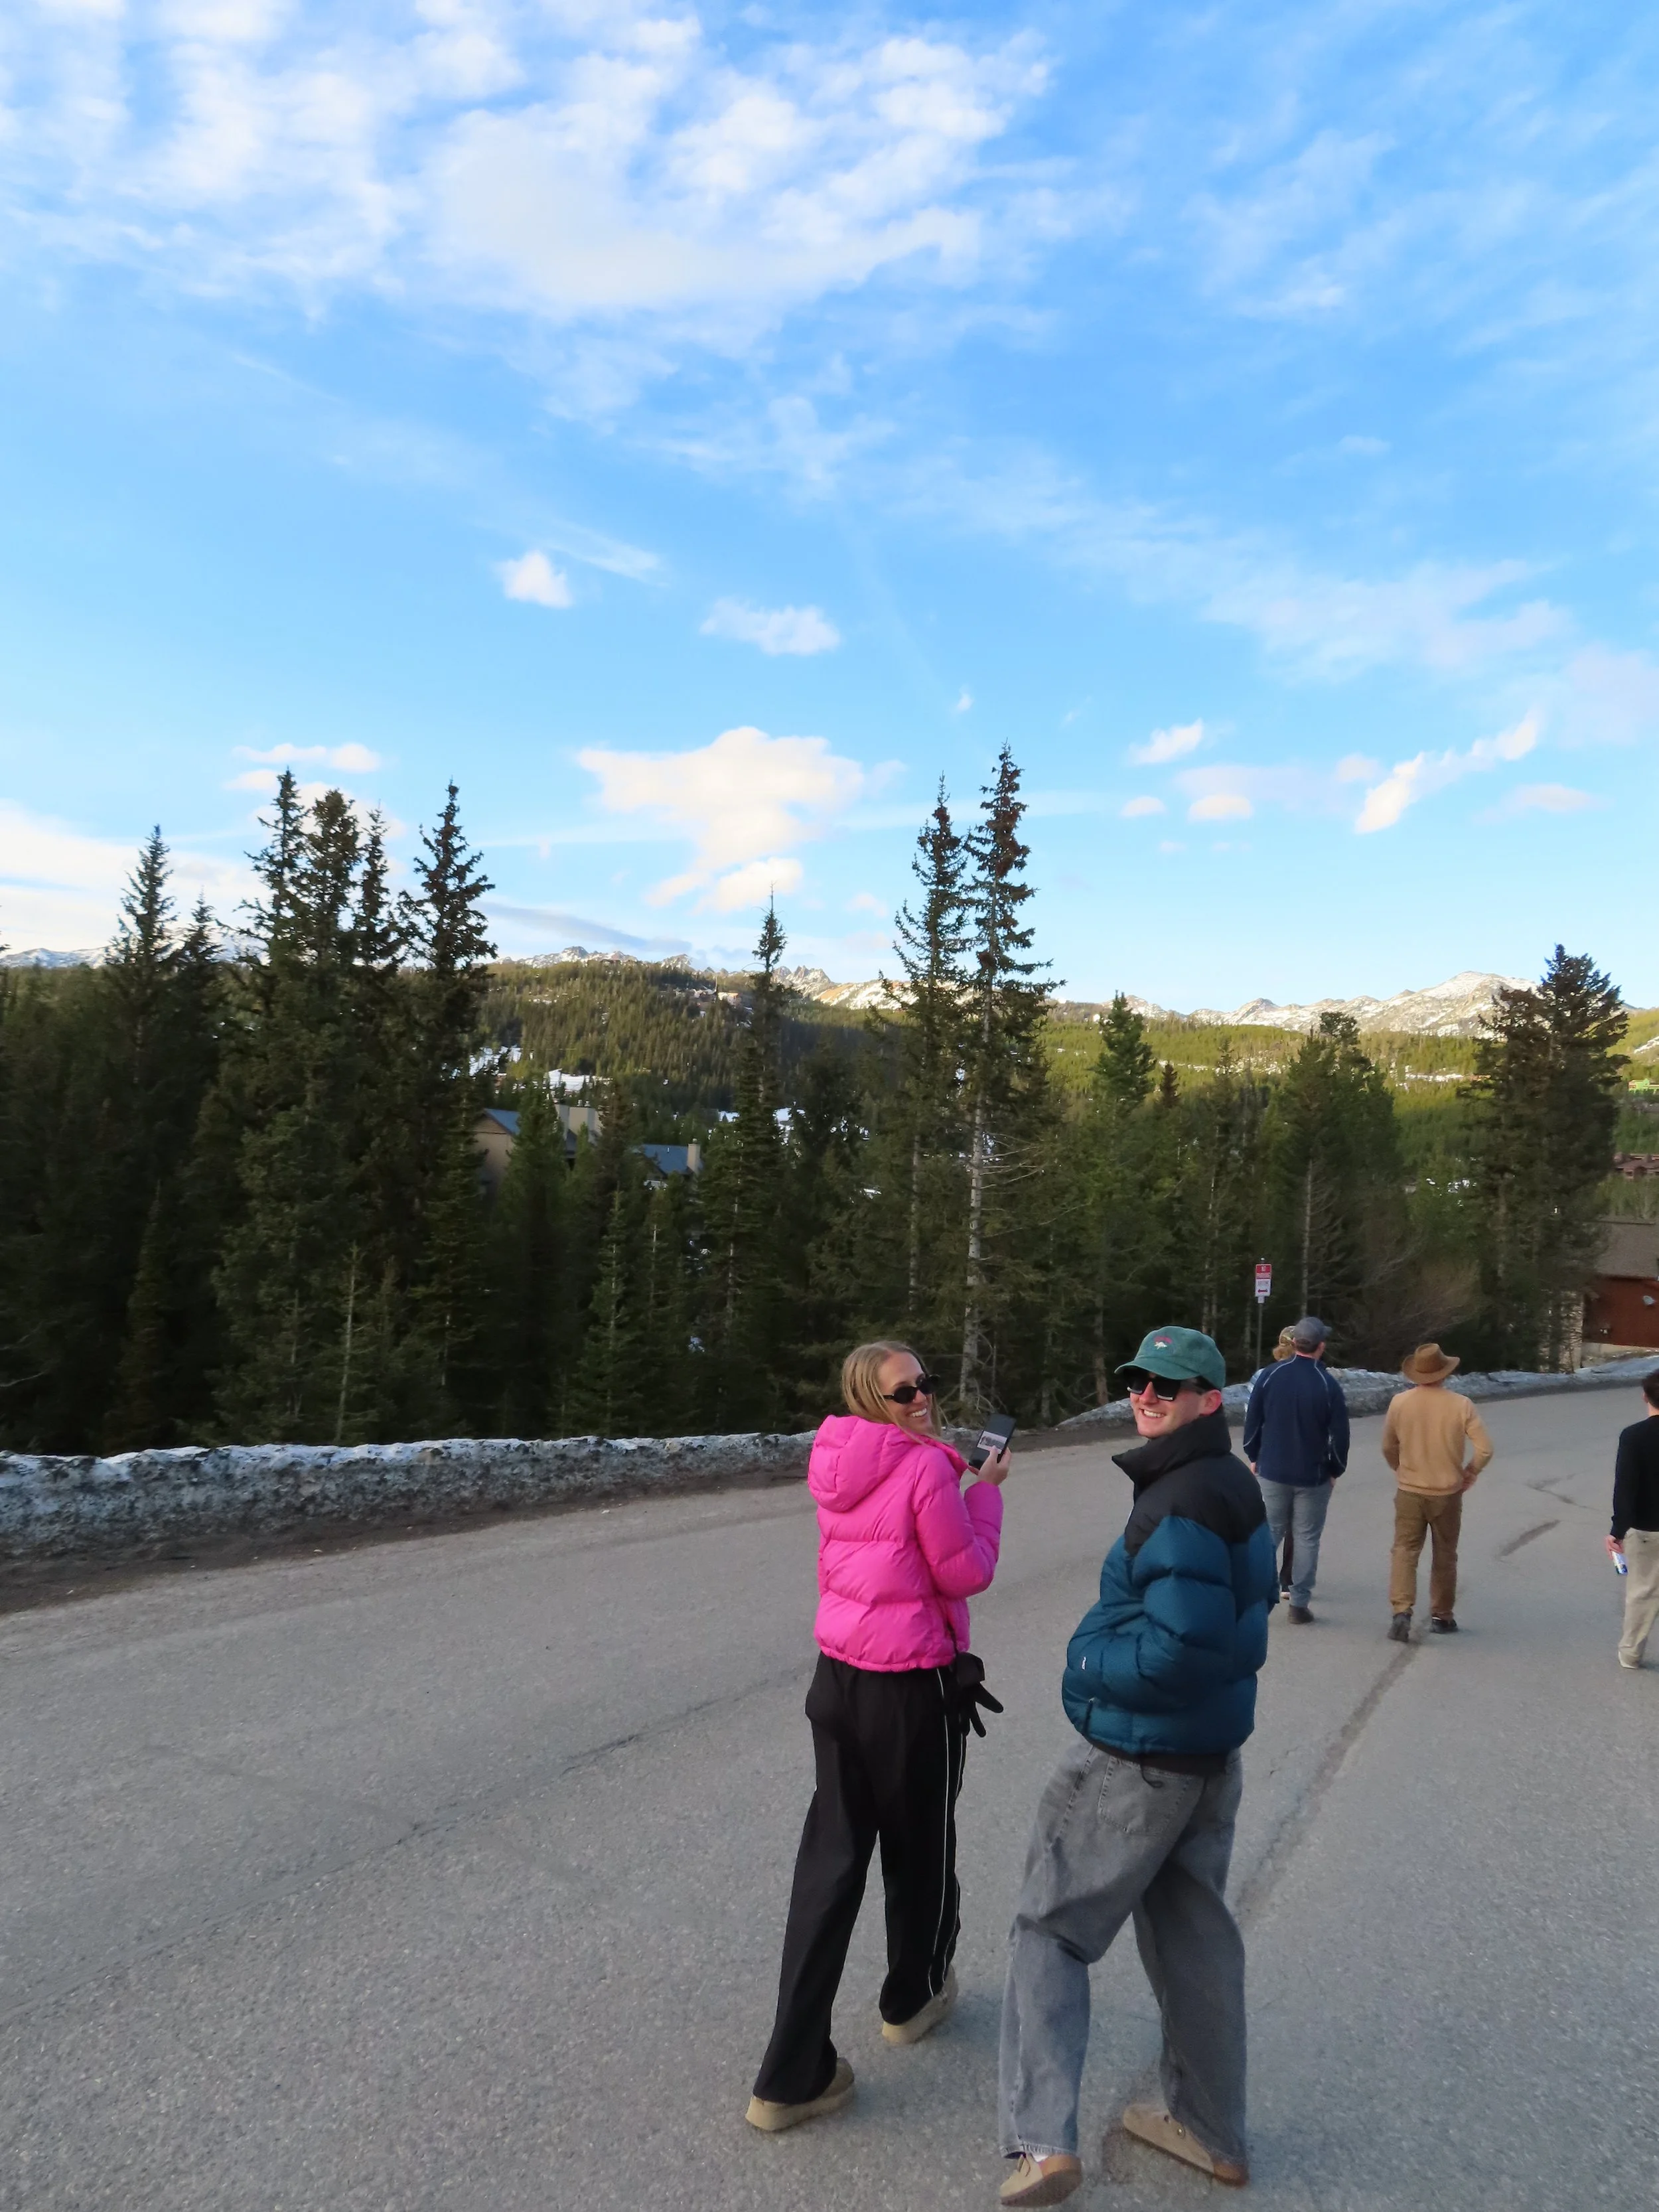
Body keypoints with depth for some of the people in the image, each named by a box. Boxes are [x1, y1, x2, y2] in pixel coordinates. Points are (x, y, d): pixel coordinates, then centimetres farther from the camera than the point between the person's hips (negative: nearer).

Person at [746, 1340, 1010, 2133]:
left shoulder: (841, 1468, 3)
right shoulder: (928, 1469, -20)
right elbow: (967, 1573, -13)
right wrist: (986, 1489, -3)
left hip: (838, 1674, 6)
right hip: (913, 1688, -6)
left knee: (830, 1858, 10)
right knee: (920, 1850, 19)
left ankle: (792, 2074, 12)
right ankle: (912, 1999, 44)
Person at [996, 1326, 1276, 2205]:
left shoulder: (1180, 1506, -25)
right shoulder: (1234, 1486, 7)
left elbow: (1179, 1650, -29)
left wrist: (1090, 1664, -13)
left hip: (1135, 1760, -9)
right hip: (1212, 1751, 9)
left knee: (1049, 1932, 6)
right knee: (1191, 1931, 21)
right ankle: (1210, 2131, 36)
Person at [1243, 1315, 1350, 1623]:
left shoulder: (1268, 1377, -5)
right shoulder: (1329, 1386, -11)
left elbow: (1252, 1422, 0)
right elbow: (1339, 1435, -7)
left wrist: (1254, 1458, 13)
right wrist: (1335, 1470, 8)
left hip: (1272, 1471, 2)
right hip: (1313, 1476, -2)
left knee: (1268, 1533, 11)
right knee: (1306, 1539, 7)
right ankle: (1299, 1603, 9)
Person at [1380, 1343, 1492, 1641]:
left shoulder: (1400, 1403, -8)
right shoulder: (1460, 1405, -12)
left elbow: (1388, 1448, 2)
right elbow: (1485, 1449, -12)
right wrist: (1469, 1474, 6)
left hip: (1409, 1492, 0)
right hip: (1448, 1493, 0)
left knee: (1405, 1550, 4)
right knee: (1444, 1556, 15)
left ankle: (1401, 1611, -11)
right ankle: (1441, 1616, 24)